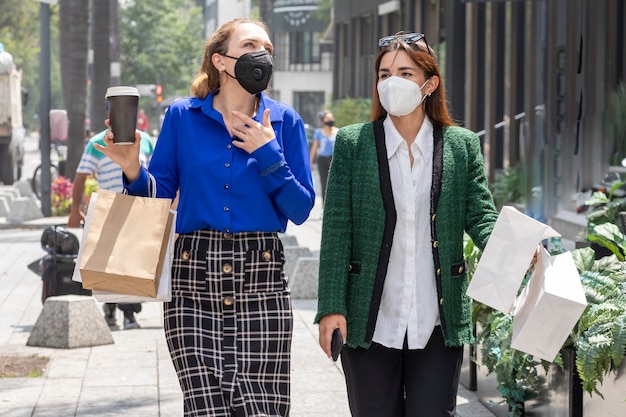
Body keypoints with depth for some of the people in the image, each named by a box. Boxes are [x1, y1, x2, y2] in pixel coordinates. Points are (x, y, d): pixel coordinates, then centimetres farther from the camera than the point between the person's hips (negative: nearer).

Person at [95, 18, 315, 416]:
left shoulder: (284, 122, 7)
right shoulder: (182, 117, 6)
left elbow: (301, 210, 3)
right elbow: (160, 197, 8)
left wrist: (269, 155, -7)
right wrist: (133, 171, -11)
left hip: (260, 279, 1)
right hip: (194, 280, 0)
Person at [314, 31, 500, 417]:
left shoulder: (462, 145, 5)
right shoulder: (352, 143, 2)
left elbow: (481, 216, 2)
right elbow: (337, 228, -2)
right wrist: (331, 306, -9)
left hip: (438, 324, 1)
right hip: (370, 323, 0)